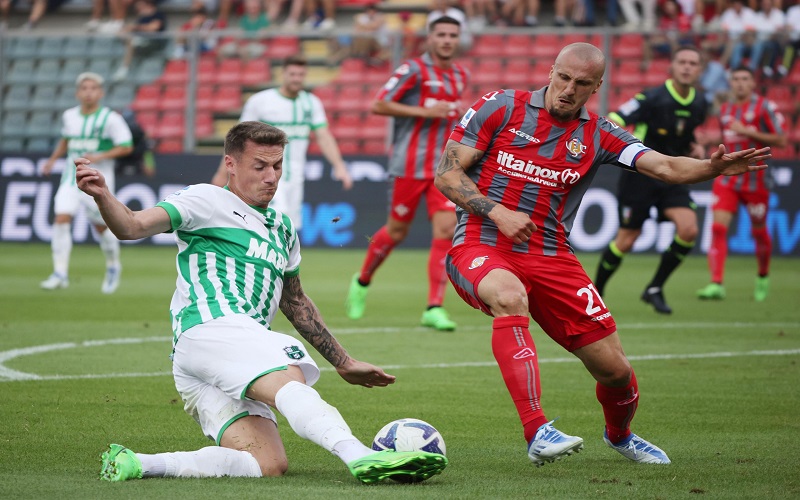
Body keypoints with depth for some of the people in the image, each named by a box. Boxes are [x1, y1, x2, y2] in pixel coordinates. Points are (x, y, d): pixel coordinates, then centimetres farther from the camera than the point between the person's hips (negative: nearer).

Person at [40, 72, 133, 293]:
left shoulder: (110, 118, -7)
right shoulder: (69, 116, 8)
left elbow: (126, 147, -8)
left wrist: (100, 157, -18)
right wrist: (53, 159, 13)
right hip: (71, 178, 4)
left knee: (101, 226, 4)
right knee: (61, 219, -13)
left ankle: (113, 267, 31)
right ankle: (60, 273, -12)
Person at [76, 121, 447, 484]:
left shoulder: (282, 228, 29)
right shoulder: (207, 201, 7)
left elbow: (295, 302, 40)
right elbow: (133, 227, -6)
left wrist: (343, 362, 41)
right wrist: (102, 195, -28)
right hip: (211, 329, -8)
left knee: (267, 465, -16)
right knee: (290, 383, -35)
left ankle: (136, 464, -17)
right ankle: (360, 456, -61)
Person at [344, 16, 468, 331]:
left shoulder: (460, 75, 12)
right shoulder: (414, 69, -8)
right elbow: (378, 105, -13)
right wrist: (425, 111, -18)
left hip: (444, 168, 5)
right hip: (410, 165, -5)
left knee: (446, 229, -11)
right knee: (396, 231, 5)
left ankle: (434, 308, -11)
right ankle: (362, 282, 32)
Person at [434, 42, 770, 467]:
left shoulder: (598, 136, 5)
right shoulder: (500, 107, -1)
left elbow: (666, 167, -7)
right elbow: (446, 173, -1)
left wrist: (713, 168, -28)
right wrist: (497, 212, -16)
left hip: (552, 258, 4)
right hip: (480, 246, -3)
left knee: (614, 369, 0)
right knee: (510, 296, -40)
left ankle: (619, 434, 37)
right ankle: (537, 432, -42)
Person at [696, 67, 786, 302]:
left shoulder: (764, 107, -6)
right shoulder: (725, 109, 11)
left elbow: (780, 140, -11)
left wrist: (748, 131, -18)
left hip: (755, 180, -4)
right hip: (727, 180, 4)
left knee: (759, 232, 9)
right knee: (718, 227, -14)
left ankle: (763, 277, 35)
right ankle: (716, 284, -20)